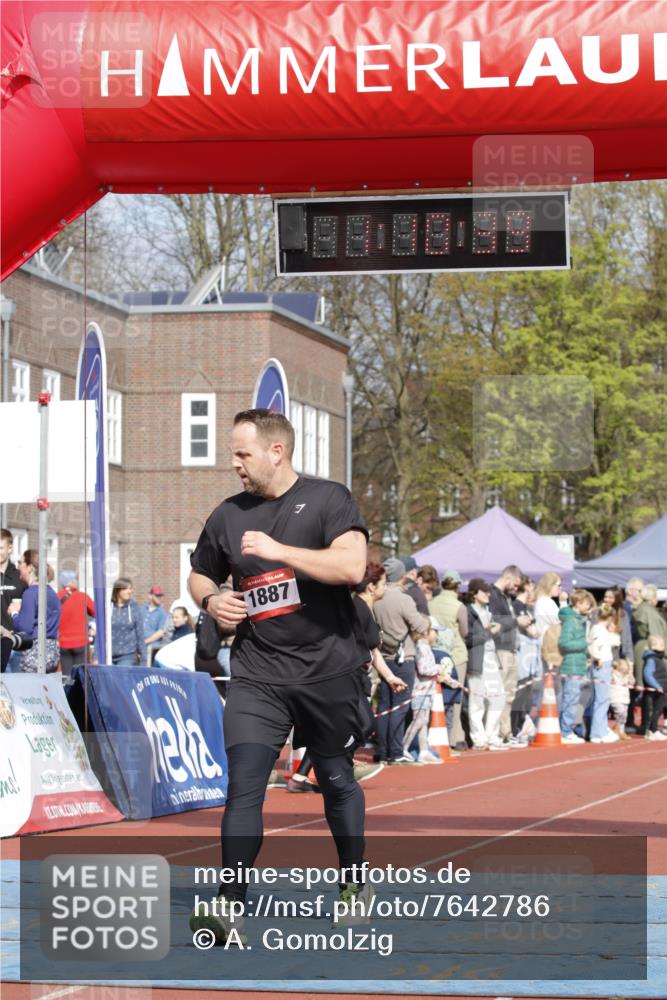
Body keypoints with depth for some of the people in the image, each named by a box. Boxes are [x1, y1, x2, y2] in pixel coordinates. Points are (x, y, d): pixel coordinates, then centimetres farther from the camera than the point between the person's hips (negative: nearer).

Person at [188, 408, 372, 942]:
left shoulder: (328, 499, -5)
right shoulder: (228, 515, 8)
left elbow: (351, 566, -20)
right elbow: (200, 574, 24)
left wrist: (278, 550, -21)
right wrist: (212, 600, 1)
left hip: (329, 668, -2)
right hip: (258, 673, 2)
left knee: (337, 781, 13)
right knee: (243, 784, -13)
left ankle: (354, 883, 33)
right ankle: (230, 903, -15)